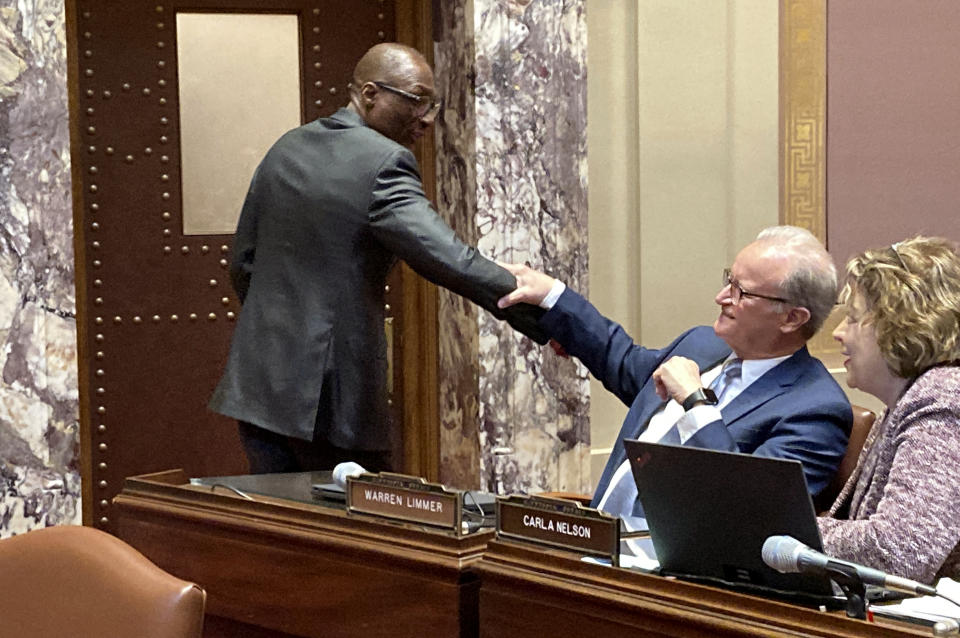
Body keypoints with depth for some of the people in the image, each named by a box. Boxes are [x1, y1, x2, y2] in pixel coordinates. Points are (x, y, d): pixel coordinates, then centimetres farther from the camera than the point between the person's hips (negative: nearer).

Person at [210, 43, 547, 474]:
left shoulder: (285, 149, 11)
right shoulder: (384, 163, -14)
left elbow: (243, 263, 16)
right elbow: (445, 257, -23)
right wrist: (543, 319, -23)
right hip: (332, 397, -7)